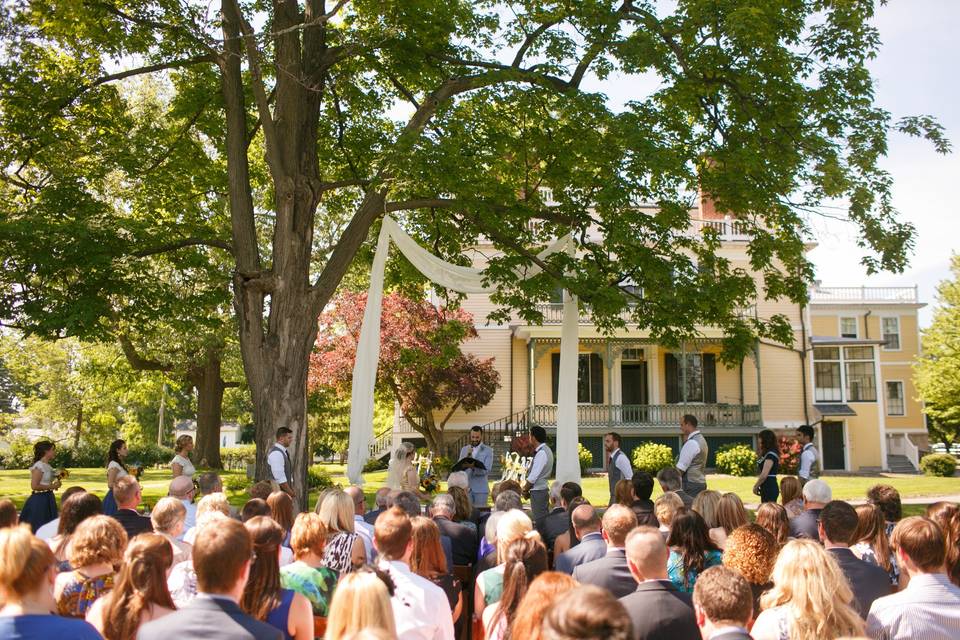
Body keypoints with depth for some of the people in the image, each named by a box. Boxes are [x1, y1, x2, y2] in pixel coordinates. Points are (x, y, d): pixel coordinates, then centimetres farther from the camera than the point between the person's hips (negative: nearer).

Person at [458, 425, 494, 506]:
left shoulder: (488, 450, 0)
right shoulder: (464, 449, 11)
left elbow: (487, 470, -10)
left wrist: (473, 467, -27)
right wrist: (467, 456, -13)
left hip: (480, 488, -2)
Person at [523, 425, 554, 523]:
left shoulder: (541, 453, -19)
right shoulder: (545, 450, 10)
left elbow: (533, 476, -19)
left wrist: (525, 489, -5)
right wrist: (526, 486, 7)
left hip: (537, 491, -10)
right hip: (541, 488, 10)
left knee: (539, 519, -5)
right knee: (543, 518, 13)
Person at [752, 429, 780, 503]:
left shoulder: (770, 455, -14)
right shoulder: (767, 454, 15)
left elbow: (764, 475, -19)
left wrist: (755, 486, -7)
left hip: (770, 488, -10)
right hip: (766, 488, 10)